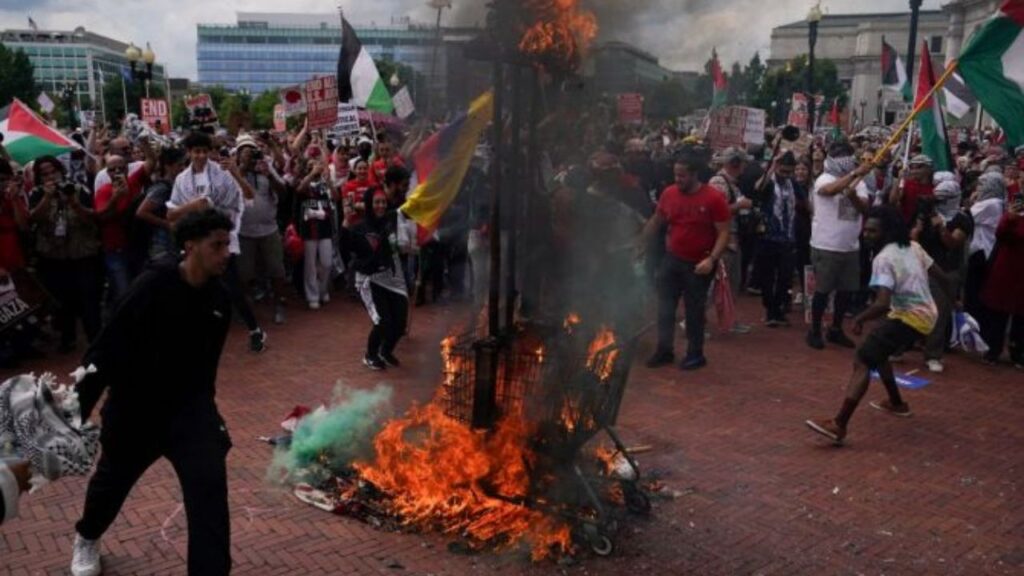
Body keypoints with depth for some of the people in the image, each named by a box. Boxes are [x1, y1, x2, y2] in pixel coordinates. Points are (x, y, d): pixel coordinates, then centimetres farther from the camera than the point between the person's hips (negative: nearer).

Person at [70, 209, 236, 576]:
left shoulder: (219, 299, -5)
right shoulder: (153, 287, -22)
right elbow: (107, 351, -21)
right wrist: (76, 411, -21)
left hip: (190, 407, 3)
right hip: (135, 408, -3)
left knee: (210, 488, -13)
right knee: (112, 481, 22)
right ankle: (86, 539, 54)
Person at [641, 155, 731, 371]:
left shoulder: (714, 198, -15)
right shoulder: (669, 193, -2)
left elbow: (724, 233, -14)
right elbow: (655, 222, 12)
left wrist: (712, 259, -26)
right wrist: (639, 245, 14)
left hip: (699, 265, -4)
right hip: (672, 259, 4)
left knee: (694, 311, 6)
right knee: (665, 307, 8)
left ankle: (696, 354, 21)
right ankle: (664, 350, 22)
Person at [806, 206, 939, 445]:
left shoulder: (884, 259, -17)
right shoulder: (913, 247, 9)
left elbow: (882, 304, -27)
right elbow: (937, 274, 18)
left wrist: (859, 319, -12)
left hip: (910, 317, -10)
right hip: (926, 314, 10)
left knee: (863, 360, -18)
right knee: (876, 352, 28)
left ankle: (838, 425, -29)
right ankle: (896, 403, 45)